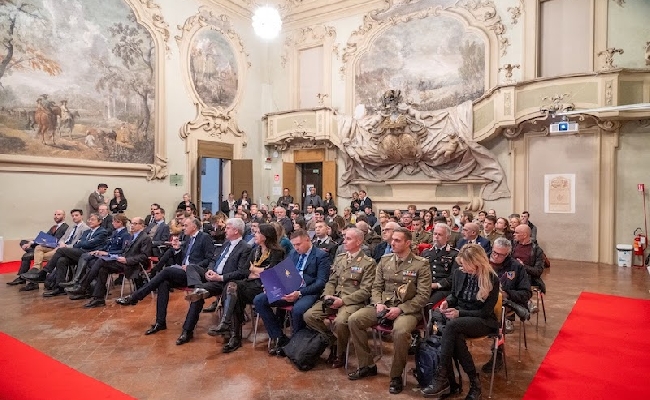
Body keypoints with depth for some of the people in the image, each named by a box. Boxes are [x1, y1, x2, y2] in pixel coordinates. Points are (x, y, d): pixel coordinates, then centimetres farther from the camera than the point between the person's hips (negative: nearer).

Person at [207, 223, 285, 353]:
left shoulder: (277, 252, -3)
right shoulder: (255, 251, 19)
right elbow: (242, 270, 13)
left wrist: (254, 269, 2)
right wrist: (253, 273, -7)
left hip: (264, 286, -6)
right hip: (251, 283, 6)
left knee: (233, 288, -27)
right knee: (231, 286, -26)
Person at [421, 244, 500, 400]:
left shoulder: (492, 279, -14)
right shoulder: (459, 272, -1)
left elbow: (485, 312, -13)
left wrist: (460, 313, -22)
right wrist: (447, 302, -9)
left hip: (483, 321, -4)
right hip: (459, 316, 4)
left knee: (451, 325, -35)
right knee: (456, 337, -33)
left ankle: (441, 376, -30)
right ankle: (474, 382, -19)